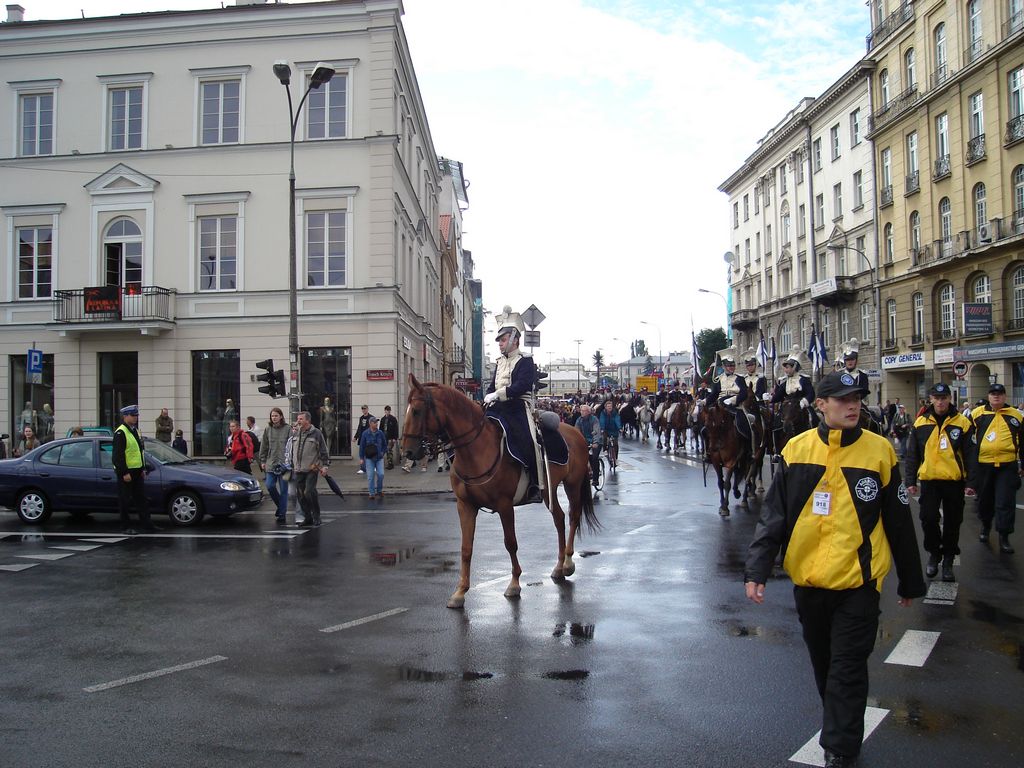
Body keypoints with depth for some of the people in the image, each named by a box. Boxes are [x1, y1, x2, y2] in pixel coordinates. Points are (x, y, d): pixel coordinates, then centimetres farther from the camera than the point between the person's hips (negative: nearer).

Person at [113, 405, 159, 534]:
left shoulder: (135, 431, 14)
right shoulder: (120, 433, -14)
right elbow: (118, 455, -19)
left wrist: (143, 469, 17)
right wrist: (124, 473, -21)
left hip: (137, 471, 9)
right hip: (125, 472, -9)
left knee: (141, 498, 10)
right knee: (125, 501, 1)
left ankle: (145, 523, 14)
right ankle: (127, 527, 9)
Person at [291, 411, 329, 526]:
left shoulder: (316, 434, -3)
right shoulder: (295, 435, 13)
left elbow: (324, 452, -2)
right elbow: (291, 452, 22)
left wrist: (325, 466, -8)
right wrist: (291, 467, 20)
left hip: (312, 470, -6)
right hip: (298, 471, 6)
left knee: (310, 492, -15)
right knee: (301, 495, 5)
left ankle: (316, 517, -1)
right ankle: (307, 517, 16)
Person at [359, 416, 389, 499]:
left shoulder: (380, 433, 0)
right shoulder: (365, 434, -5)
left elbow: (385, 444, 13)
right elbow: (362, 446, 0)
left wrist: (383, 452, 2)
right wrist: (361, 458, -1)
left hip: (379, 458, 1)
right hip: (369, 458, -1)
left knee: (381, 474, -6)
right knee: (370, 476, -2)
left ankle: (379, 490, 15)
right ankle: (372, 493, 8)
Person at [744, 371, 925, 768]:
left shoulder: (879, 451, -5)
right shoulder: (797, 450, -3)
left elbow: (899, 524, 3)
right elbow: (773, 514, -2)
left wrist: (910, 582, 10)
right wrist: (756, 570, -10)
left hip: (858, 583, -2)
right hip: (808, 581, 3)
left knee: (847, 670, 1)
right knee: (823, 664, 18)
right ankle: (840, 725, 40)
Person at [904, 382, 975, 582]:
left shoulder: (962, 423, -2)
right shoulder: (920, 423, 2)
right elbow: (912, 455, 6)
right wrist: (911, 481, 3)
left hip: (954, 481, -1)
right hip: (929, 481, 1)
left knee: (952, 522, 7)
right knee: (928, 518, -5)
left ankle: (948, 561, 21)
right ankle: (934, 553, 18)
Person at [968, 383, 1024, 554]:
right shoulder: (977, 414, 1)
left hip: (1007, 466, -1)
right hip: (983, 465, 1)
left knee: (1005, 503, -4)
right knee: (985, 499, 15)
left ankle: (1004, 538, 3)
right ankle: (985, 527, 37)